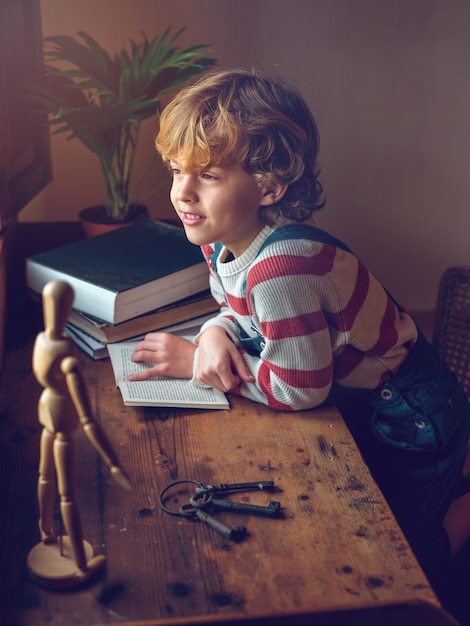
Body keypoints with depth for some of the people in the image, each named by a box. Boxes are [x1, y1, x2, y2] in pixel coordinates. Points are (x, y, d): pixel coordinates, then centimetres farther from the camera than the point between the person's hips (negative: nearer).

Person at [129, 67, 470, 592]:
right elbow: (245, 310, 7)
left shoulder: (280, 268, -38)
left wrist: (196, 363, -21)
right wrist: (216, 332, -16)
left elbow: (298, 388, -29)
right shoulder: (222, 240, -10)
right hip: (356, 402, 8)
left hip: (410, 423, -8)